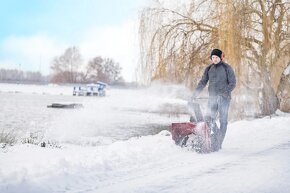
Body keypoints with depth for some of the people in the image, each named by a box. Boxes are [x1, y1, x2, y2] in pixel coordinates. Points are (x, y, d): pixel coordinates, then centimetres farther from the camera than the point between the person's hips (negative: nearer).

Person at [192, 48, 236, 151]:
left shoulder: (227, 68, -2)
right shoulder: (209, 69, 11)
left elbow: (232, 83, -4)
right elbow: (202, 82, 11)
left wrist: (225, 92, -18)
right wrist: (195, 94, 0)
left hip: (224, 98, -4)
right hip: (212, 97, 4)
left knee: (223, 120, -4)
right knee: (208, 119, -1)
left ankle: (218, 143, -5)